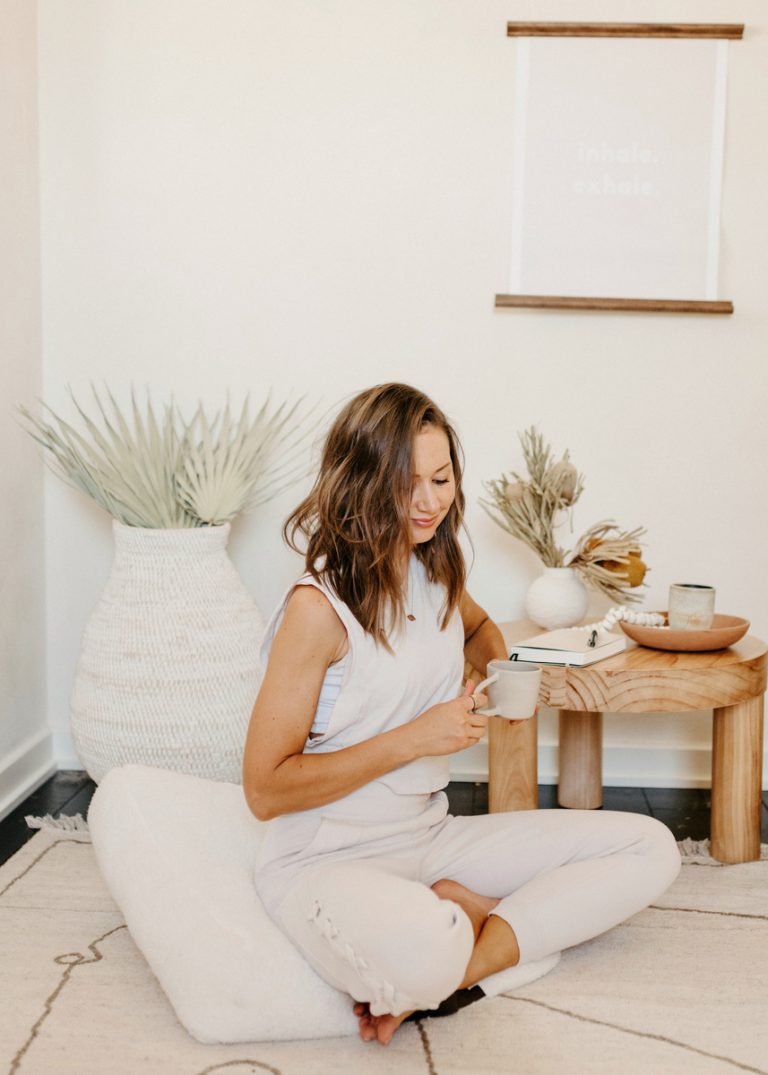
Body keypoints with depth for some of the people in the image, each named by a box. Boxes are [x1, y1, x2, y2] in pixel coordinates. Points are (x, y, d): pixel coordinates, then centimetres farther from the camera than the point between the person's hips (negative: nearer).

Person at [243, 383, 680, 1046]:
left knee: (651, 849, -1)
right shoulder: (320, 607, -18)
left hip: (430, 837, 8)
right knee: (416, 949, -44)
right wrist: (415, 739, -18)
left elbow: (478, 627, 31)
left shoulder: (439, 569, 5)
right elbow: (266, 788, -16)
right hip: (326, 861, -8)